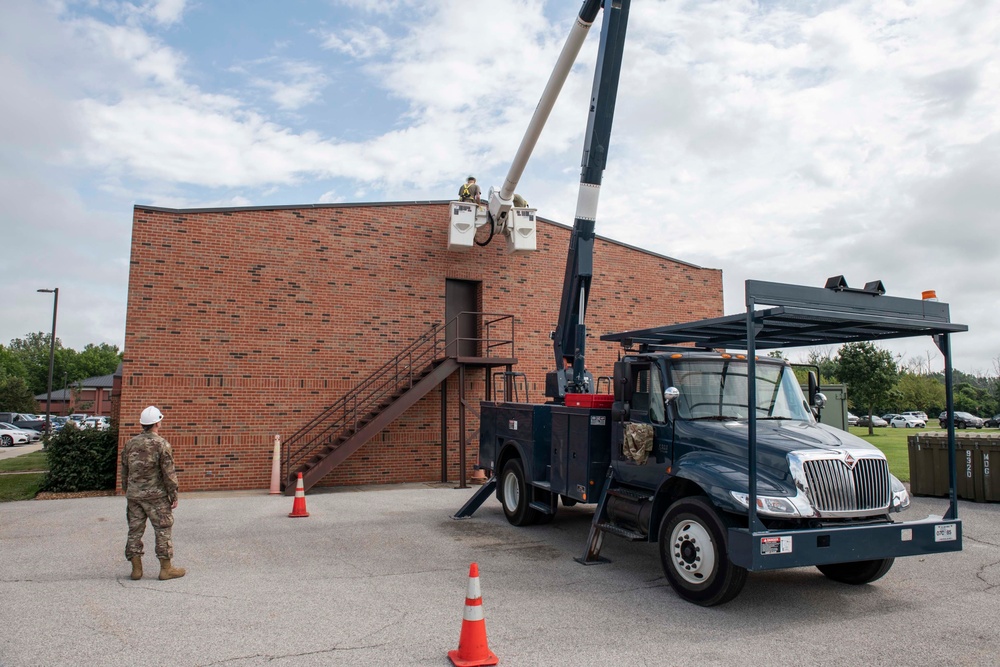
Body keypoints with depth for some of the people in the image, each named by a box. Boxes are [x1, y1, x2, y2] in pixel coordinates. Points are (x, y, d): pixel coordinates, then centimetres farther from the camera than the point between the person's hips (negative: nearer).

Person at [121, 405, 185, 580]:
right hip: (155, 495, -5)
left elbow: (124, 471, 13)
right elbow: (169, 473, -13)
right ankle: (166, 569, 5)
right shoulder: (161, 444, -12)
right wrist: (173, 496, -5)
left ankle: (136, 569, 15)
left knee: (135, 531, 11)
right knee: (163, 531, 2)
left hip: (134, 495, 5)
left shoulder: (131, 444, 6)